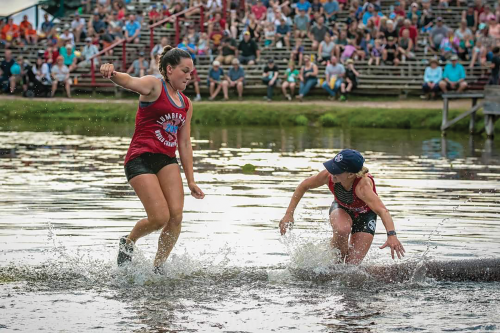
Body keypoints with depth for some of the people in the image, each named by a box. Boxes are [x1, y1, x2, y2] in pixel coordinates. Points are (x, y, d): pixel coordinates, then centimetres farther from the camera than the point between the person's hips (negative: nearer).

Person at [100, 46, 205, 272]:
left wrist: (191, 181, 20)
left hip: (167, 160, 6)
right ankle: (128, 242, 16)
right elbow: (130, 82, -24)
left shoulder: (186, 104, 19)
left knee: (176, 215, -10)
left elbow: (184, 143, 22)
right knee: (160, 217, -14)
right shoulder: (154, 86, -1)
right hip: (141, 158, -6)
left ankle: (158, 268, 5)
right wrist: (112, 74, -48)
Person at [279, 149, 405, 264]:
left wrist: (391, 235, -73)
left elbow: (382, 210, -57)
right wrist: (289, 214, -13)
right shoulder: (328, 175, -31)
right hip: (341, 208, 2)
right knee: (342, 230, -34)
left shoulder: (362, 186, -44)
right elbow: (303, 187, -11)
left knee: (353, 264, -9)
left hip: (365, 214, -2)